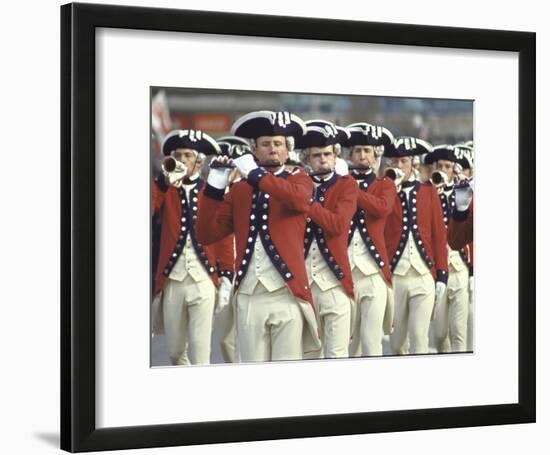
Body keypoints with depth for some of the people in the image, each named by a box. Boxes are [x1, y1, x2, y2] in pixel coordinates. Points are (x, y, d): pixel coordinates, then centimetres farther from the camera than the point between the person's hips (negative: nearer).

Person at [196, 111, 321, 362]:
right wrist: (214, 187, -2)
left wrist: (254, 174, -17)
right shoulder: (239, 190, 13)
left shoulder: (299, 180, 6)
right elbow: (207, 235, 7)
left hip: (287, 294, -3)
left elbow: (298, 199, -19)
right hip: (248, 298, 3)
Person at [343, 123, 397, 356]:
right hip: (344, 272, 2)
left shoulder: (386, 185, 9)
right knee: (347, 340, 6)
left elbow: (382, 208, -15)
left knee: (371, 342, -5)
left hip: (373, 273, -1)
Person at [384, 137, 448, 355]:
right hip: (394, 277, 0)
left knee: (419, 336, -7)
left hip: (424, 277, 0)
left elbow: (439, 234, 8)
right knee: (396, 340, 7)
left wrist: (441, 275, 2)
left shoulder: (428, 191, 9)